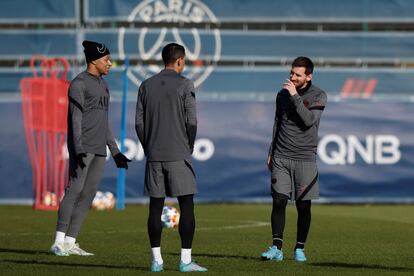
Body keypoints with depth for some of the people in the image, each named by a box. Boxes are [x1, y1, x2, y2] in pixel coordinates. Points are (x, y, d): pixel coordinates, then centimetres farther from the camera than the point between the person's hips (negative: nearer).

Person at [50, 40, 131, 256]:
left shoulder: (102, 84, 19)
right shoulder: (79, 83, -7)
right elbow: (75, 118, -15)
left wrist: (115, 151, 20)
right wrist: (79, 150, -25)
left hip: (99, 149, 8)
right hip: (82, 147, -8)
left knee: (88, 194, 3)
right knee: (74, 190, -13)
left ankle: (70, 242, 5)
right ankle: (59, 242, -12)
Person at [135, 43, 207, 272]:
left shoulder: (146, 85, 9)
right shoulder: (184, 85, -3)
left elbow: (139, 122, 7)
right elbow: (191, 121, -7)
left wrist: (149, 149, 13)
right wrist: (189, 148, 6)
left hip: (154, 155, 4)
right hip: (179, 155, -4)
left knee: (155, 206, 6)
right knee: (186, 205, 0)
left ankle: (156, 259, 5)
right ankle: (186, 259, -4)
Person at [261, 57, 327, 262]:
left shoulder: (318, 96, -2)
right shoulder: (283, 94, 10)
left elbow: (309, 120, -18)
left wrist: (295, 96, -18)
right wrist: (271, 153, 19)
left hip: (305, 159, -2)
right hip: (281, 157, 2)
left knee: (303, 206, 1)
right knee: (278, 201, -8)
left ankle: (299, 249, 12)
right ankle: (276, 248, -8)